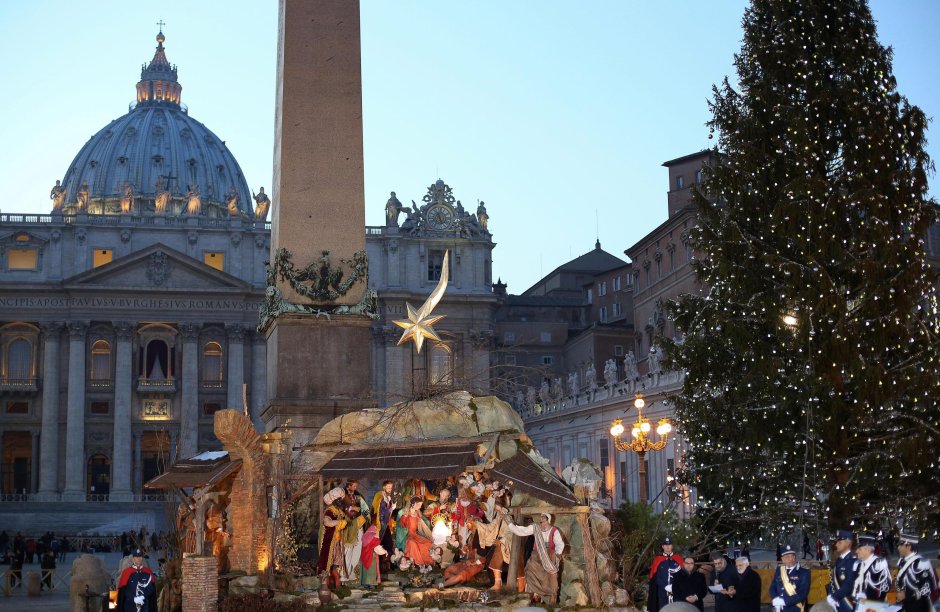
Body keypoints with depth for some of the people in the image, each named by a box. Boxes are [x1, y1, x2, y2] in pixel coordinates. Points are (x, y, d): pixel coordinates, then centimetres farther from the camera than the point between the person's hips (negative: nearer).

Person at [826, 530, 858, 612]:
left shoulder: (854, 562, -12)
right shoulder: (838, 561, 14)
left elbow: (849, 585, -18)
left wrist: (834, 597, -16)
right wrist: (829, 596, 2)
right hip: (836, 603, 8)